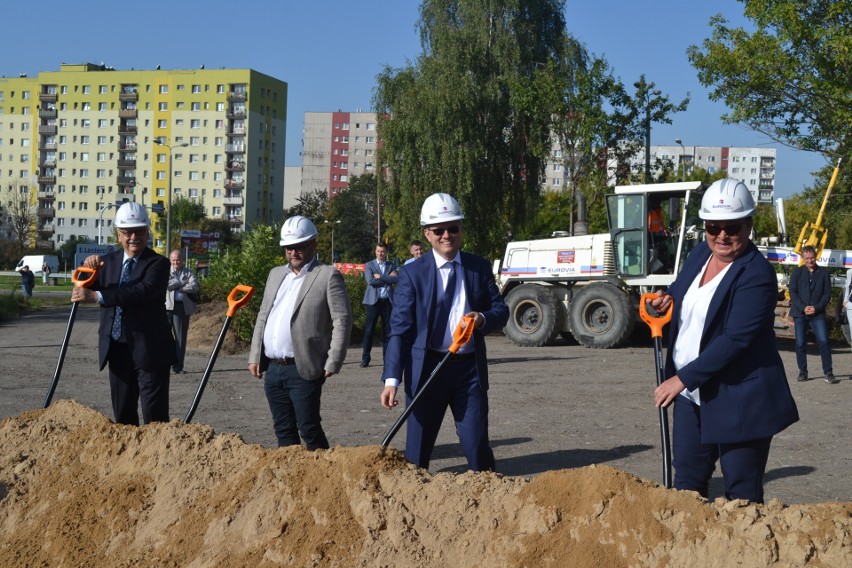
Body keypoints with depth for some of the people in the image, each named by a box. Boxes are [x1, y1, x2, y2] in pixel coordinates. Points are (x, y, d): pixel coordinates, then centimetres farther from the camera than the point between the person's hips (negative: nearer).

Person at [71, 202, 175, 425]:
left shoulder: (158, 263, -8)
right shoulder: (109, 261, 10)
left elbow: (143, 291, -26)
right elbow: (84, 292, 5)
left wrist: (97, 296, -32)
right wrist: (89, 270, -15)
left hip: (149, 349, -6)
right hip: (117, 350, 6)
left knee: (154, 416, -4)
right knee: (122, 415, 14)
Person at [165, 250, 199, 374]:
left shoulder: (188, 272, 15)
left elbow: (194, 287, -2)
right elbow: (167, 284, -9)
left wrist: (177, 286, -6)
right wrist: (184, 283, -4)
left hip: (183, 307, 2)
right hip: (167, 306, -2)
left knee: (181, 337, 1)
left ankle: (178, 366, 6)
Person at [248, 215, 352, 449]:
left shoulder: (328, 276, -4)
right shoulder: (276, 274, 17)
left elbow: (342, 321, -9)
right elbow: (262, 318, 20)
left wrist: (332, 364, -14)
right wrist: (255, 357, 12)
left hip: (303, 370, -6)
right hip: (272, 369, 6)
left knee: (309, 430, -4)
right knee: (283, 431, 12)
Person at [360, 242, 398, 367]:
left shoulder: (391, 266, 13)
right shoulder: (369, 265, 7)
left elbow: (397, 279, -6)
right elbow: (370, 281, -10)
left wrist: (380, 276, -11)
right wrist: (388, 278, -8)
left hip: (388, 301, 2)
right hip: (374, 301, -2)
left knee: (388, 330, 2)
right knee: (369, 330, -2)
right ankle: (365, 357, 3)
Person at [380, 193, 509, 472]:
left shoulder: (480, 268, 8)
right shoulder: (412, 273, -1)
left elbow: (501, 310, 10)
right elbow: (400, 328, -4)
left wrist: (482, 318, -16)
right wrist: (392, 379, -14)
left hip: (470, 368, 2)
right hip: (426, 369, -2)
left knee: (478, 447, 3)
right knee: (416, 451, 4)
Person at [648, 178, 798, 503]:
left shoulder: (757, 275, -18)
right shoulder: (700, 254, 6)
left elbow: (735, 340, -25)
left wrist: (682, 378, -24)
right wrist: (667, 300, 5)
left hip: (739, 400, -8)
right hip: (692, 395, 8)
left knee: (742, 493, 2)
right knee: (687, 481, 15)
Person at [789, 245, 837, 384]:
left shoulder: (823, 273, 7)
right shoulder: (797, 272, 7)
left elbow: (827, 294, 4)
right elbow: (792, 292, 1)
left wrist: (817, 307, -10)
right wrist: (803, 308, -11)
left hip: (818, 314, -1)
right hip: (800, 313, 1)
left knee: (824, 342, -10)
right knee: (800, 344, 2)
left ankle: (828, 373, -6)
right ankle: (803, 372, 13)